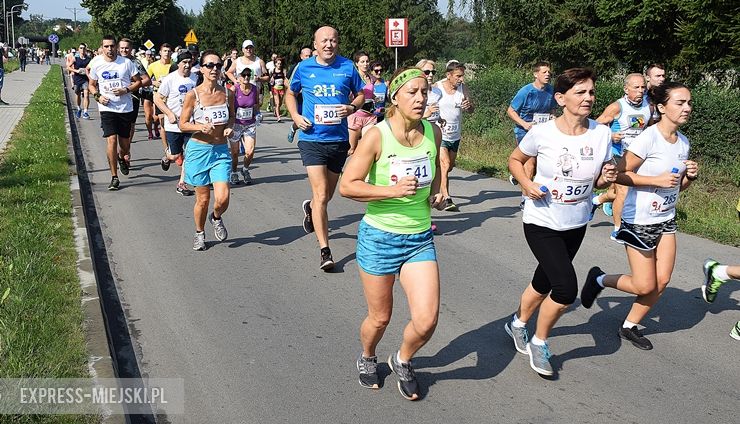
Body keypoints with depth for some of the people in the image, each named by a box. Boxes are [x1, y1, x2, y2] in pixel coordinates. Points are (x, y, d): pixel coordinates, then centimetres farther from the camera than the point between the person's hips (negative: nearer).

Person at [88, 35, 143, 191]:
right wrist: (97, 96, -5)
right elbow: (92, 85, 15)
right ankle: (114, 177, -5)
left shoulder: (127, 63, -1)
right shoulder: (97, 65, 3)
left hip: (126, 108, 1)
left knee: (124, 141, 11)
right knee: (112, 140, -12)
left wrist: (126, 90, -13)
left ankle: (122, 158, 49)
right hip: (107, 108, -1)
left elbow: (138, 81, 4)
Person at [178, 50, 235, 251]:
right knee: (203, 199, 6)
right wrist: (200, 126, -21)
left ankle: (216, 218, 26)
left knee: (222, 198, -10)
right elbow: (183, 125, -3)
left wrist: (229, 127, -4)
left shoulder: (228, 93, 0)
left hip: (221, 151, 2)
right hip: (198, 150, -2)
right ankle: (199, 233, 32)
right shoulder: (193, 95, -8)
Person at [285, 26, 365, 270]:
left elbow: (361, 94, 12)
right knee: (321, 195, -12)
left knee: (327, 194, 18)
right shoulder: (304, 68, 1)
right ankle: (324, 251, -5)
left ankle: (310, 208, 54)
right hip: (312, 139, -2)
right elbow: (290, 94, 15)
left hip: (339, 139, 3)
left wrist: (352, 107, -10)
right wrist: (295, 116, -3)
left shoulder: (347, 67, 2)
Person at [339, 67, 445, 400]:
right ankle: (367, 358, 47)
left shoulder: (433, 132, -2)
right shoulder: (377, 136, -16)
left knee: (426, 321, -6)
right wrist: (393, 190, -25)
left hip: (420, 239, 3)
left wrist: (437, 193, 1)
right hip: (379, 237, -3)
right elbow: (347, 186, -16)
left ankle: (402, 360, 27)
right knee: (380, 318, 12)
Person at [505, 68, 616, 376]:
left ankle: (517, 324, 48)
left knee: (544, 283, 19)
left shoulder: (601, 134, -8)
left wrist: (607, 178, -18)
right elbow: (515, 159, 1)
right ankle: (539, 343, 13)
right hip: (542, 223, -5)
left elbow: (598, 181, 5)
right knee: (566, 289, -14)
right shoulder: (542, 133, -17)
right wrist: (526, 183, -17)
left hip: (576, 225, 5)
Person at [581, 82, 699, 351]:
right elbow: (621, 175, -18)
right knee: (645, 286, -2)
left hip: (666, 219, 7)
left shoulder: (683, 142, 5)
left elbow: (678, 185, 16)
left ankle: (629, 327, 22)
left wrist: (691, 176, -5)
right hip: (639, 220, -7)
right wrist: (658, 180, -23)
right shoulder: (649, 138, -19)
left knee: (662, 281, 4)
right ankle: (599, 279, 24)